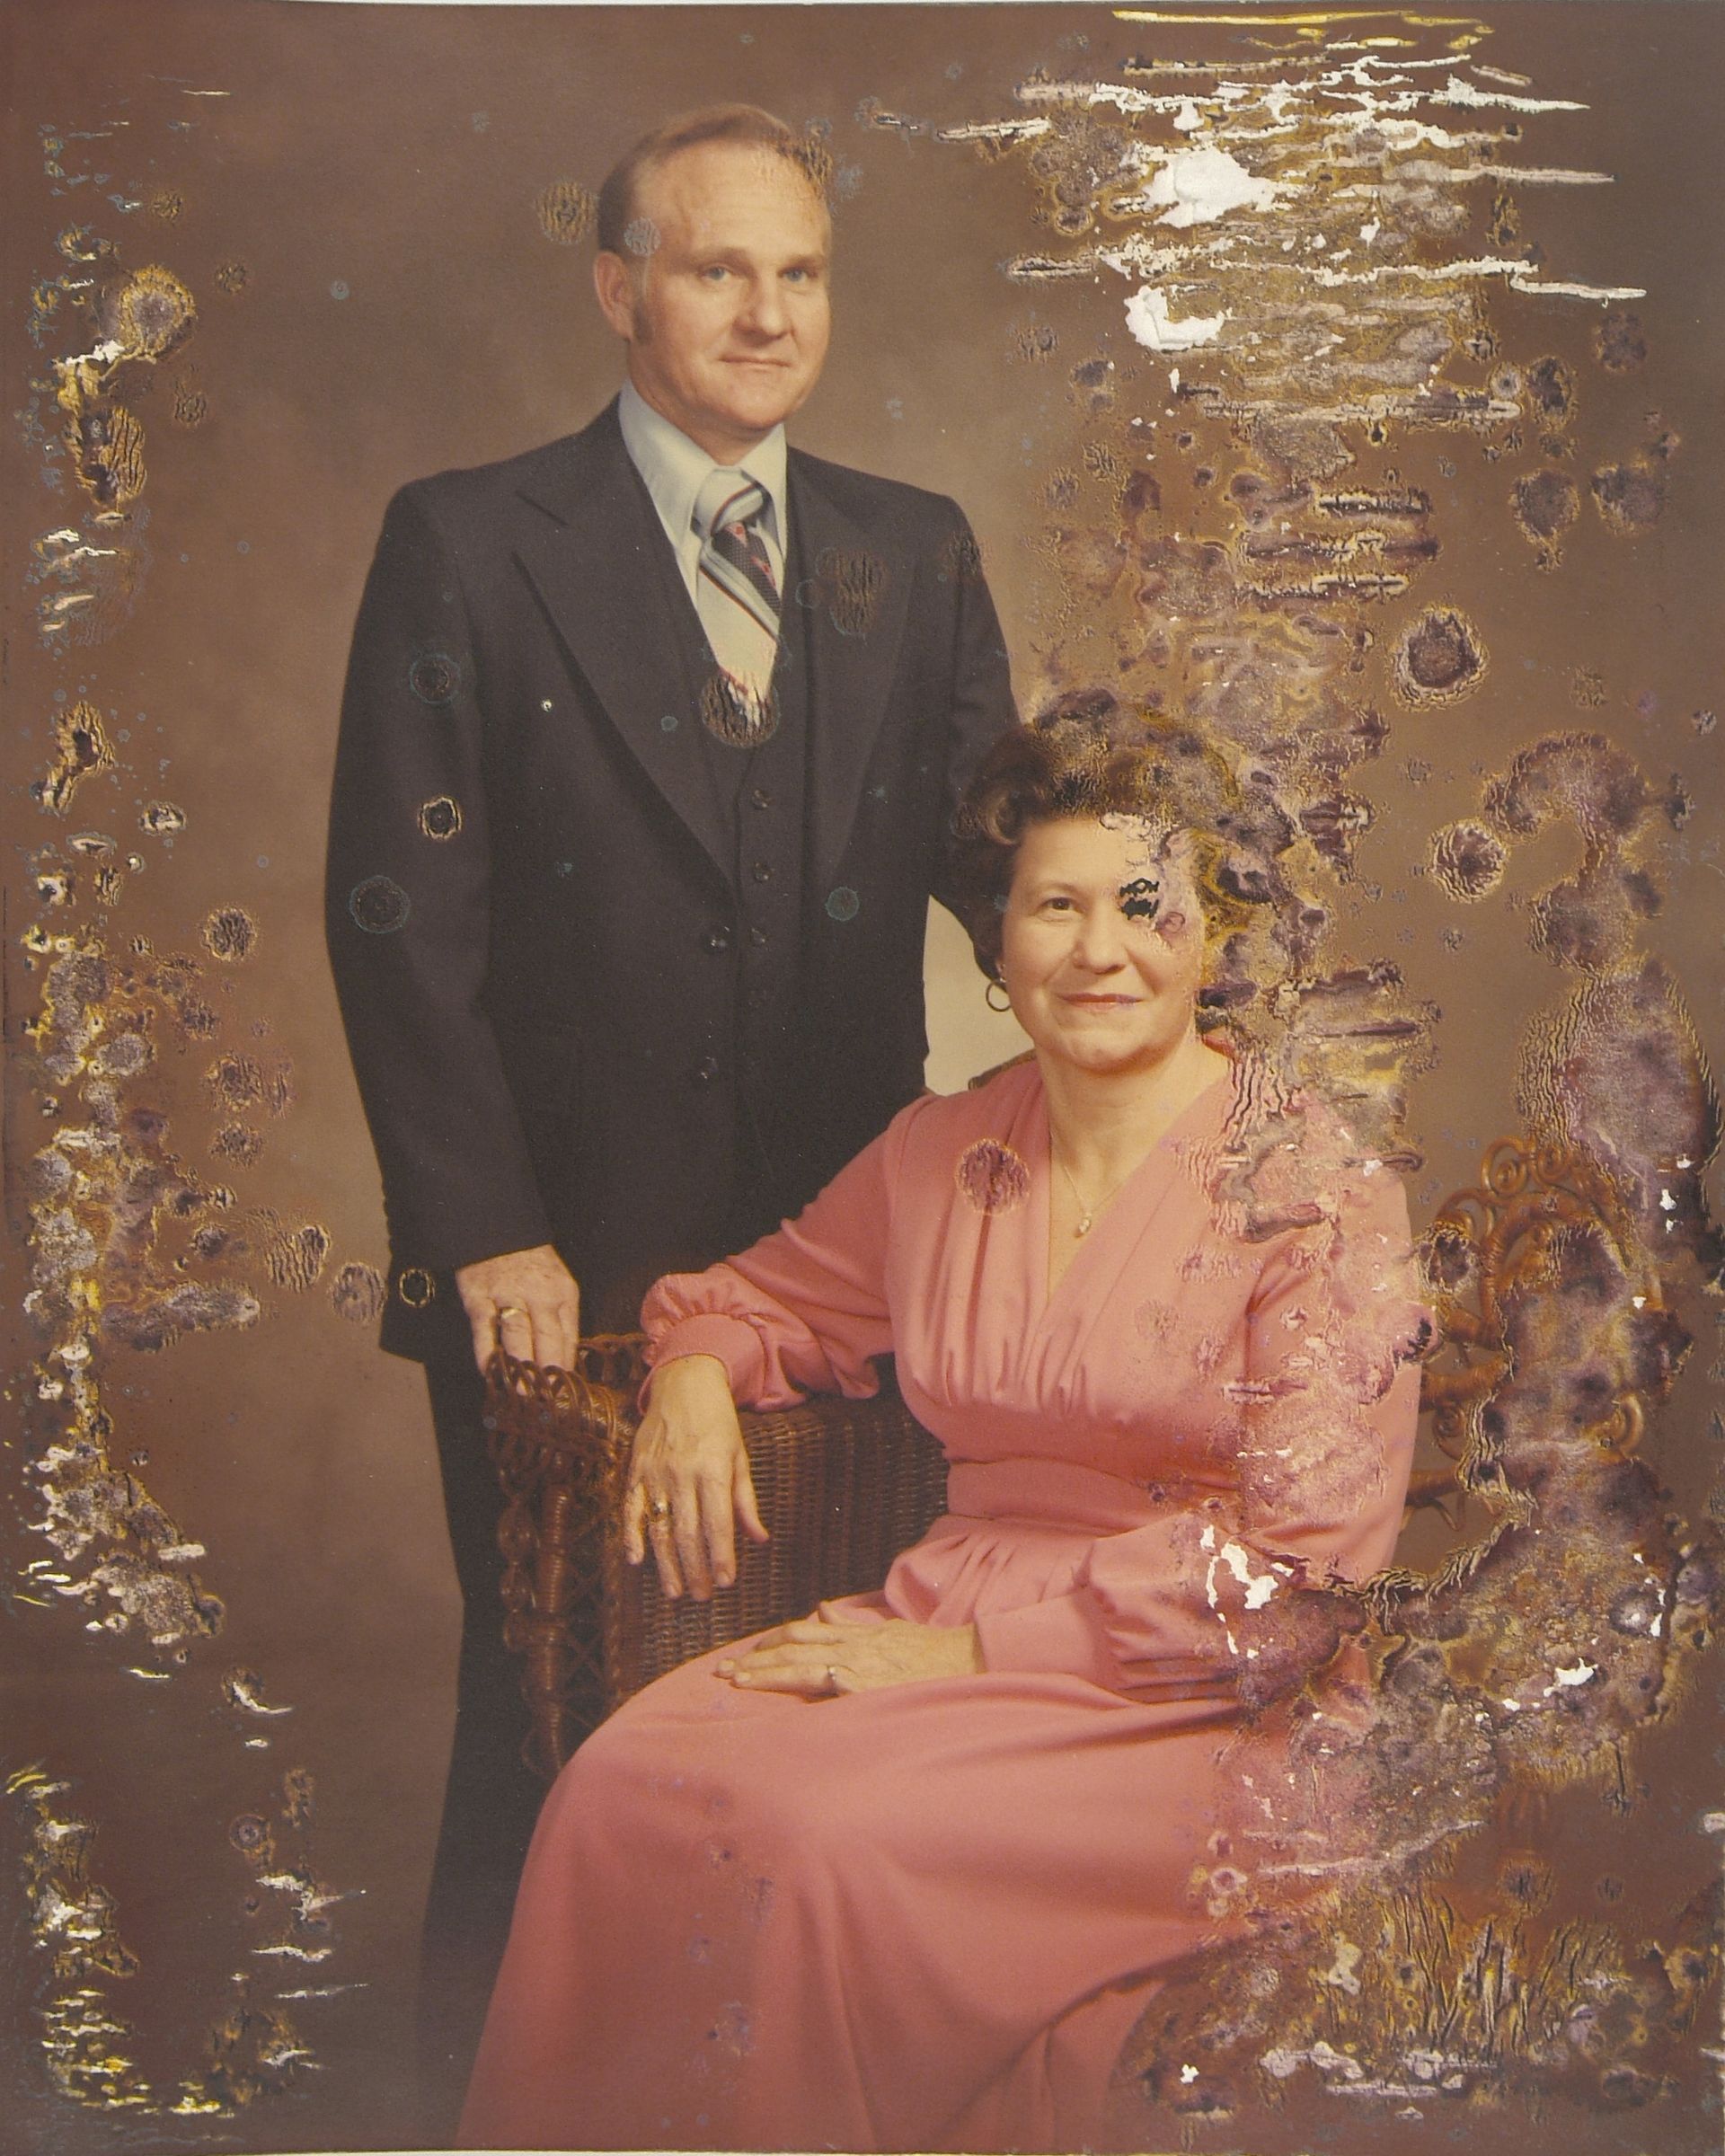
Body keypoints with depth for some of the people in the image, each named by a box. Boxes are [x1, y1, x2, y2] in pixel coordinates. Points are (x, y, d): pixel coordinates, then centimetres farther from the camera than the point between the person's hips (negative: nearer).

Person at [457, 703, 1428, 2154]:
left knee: (823, 1834, -30)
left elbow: (1301, 1562, -11)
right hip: (943, 1625, 5)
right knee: (624, 1786, -22)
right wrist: (696, 1370, 3)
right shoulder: (943, 1153, 9)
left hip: (1194, 1703, -4)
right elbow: (780, 1290, 28)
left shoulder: (1312, 1189, -7)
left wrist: (973, 1649, -15)